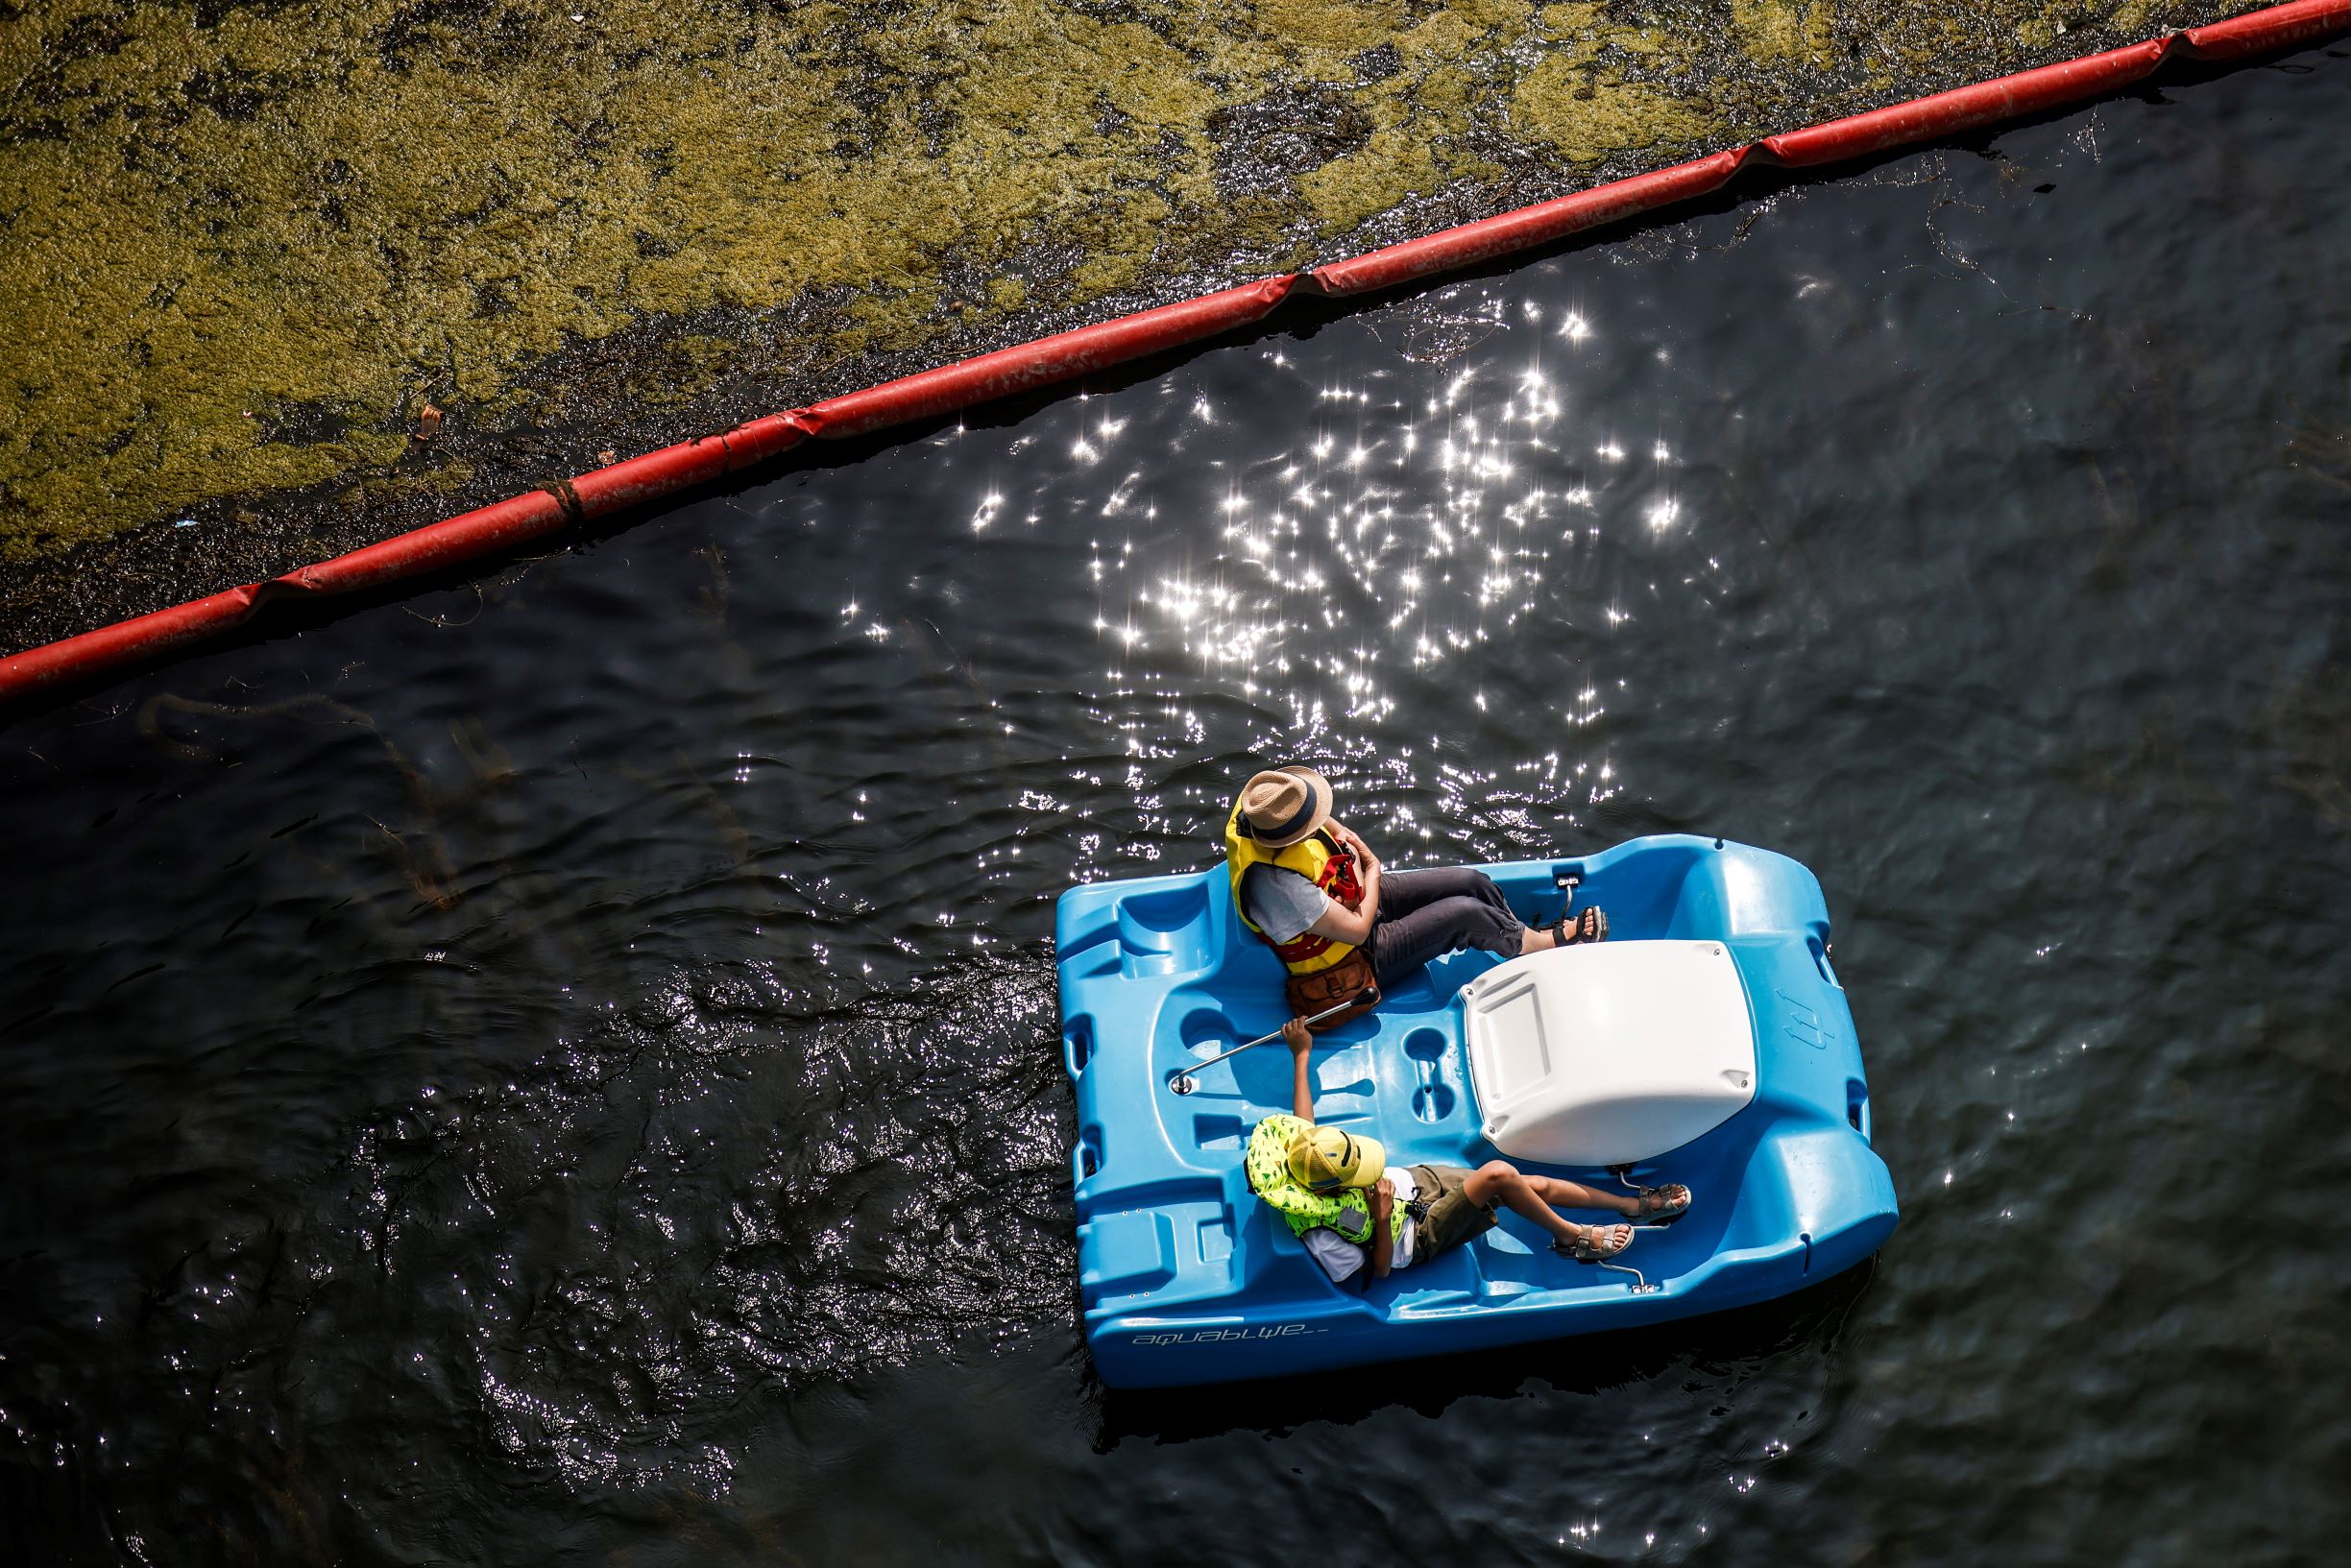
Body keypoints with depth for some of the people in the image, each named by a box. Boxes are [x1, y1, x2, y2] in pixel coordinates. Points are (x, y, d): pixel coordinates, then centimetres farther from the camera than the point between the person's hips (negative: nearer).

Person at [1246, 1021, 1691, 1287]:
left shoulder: (1306, 1156, -18)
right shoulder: (1321, 1238, -32)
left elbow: (1303, 1120, 3)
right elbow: (1378, 1272, -19)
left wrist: (1300, 1054, 6)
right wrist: (1382, 1221, -31)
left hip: (1415, 1181, 7)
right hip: (1420, 1232, -7)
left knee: (1539, 1186, 2)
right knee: (1499, 1173, -26)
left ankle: (1634, 1205, 22)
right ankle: (1575, 1237, 0)